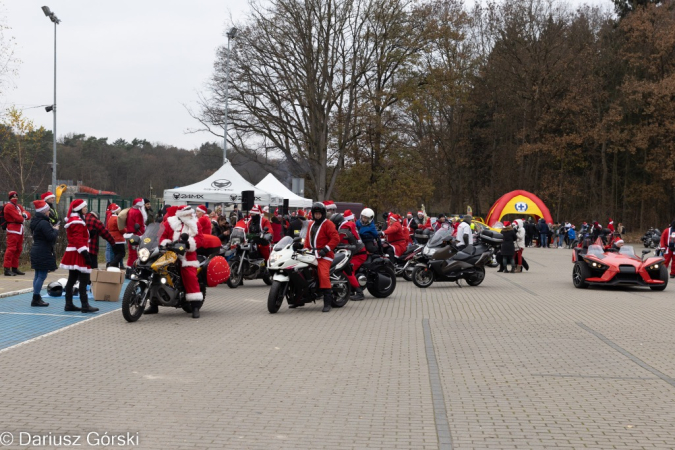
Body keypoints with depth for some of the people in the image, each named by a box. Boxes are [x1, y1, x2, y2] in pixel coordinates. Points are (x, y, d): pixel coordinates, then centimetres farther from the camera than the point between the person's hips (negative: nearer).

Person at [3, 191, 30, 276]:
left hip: (20, 230, 10)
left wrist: (25, 215, -10)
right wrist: (23, 218, 2)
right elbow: (18, 218, -18)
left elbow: (28, 215, 12)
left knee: (18, 250, 13)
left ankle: (15, 268, 20)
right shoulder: (9, 206, -9)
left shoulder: (19, 206, 20)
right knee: (11, 249, -13)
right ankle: (7, 269, -15)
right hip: (13, 230, -10)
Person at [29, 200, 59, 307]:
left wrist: (52, 229, 11)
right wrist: (55, 230, -5)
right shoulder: (44, 223, -20)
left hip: (36, 252, 10)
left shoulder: (35, 221, 12)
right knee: (42, 276, -6)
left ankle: (36, 297, 20)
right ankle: (36, 299, -5)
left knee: (38, 275, 15)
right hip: (44, 253, -10)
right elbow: (51, 237, -23)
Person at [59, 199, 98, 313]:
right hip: (78, 255, -11)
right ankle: (85, 306, -14)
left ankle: (69, 304, 16)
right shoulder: (78, 222, -14)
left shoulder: (72, 220, 19)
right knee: (84, 280, -11)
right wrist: (85, 253, -24)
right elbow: (79, 240, -21)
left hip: (72, 255, 11)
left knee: (72, 280, 12)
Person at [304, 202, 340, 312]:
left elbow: (336, 238, -11)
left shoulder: (328, 224, -2)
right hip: (312, 255, 8)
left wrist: (326, 249, -18)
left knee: (324, 275, -25)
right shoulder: (312, 224, 23)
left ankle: (327, 303, -25)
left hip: (324, 256, -8)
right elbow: (308, 239, 29)